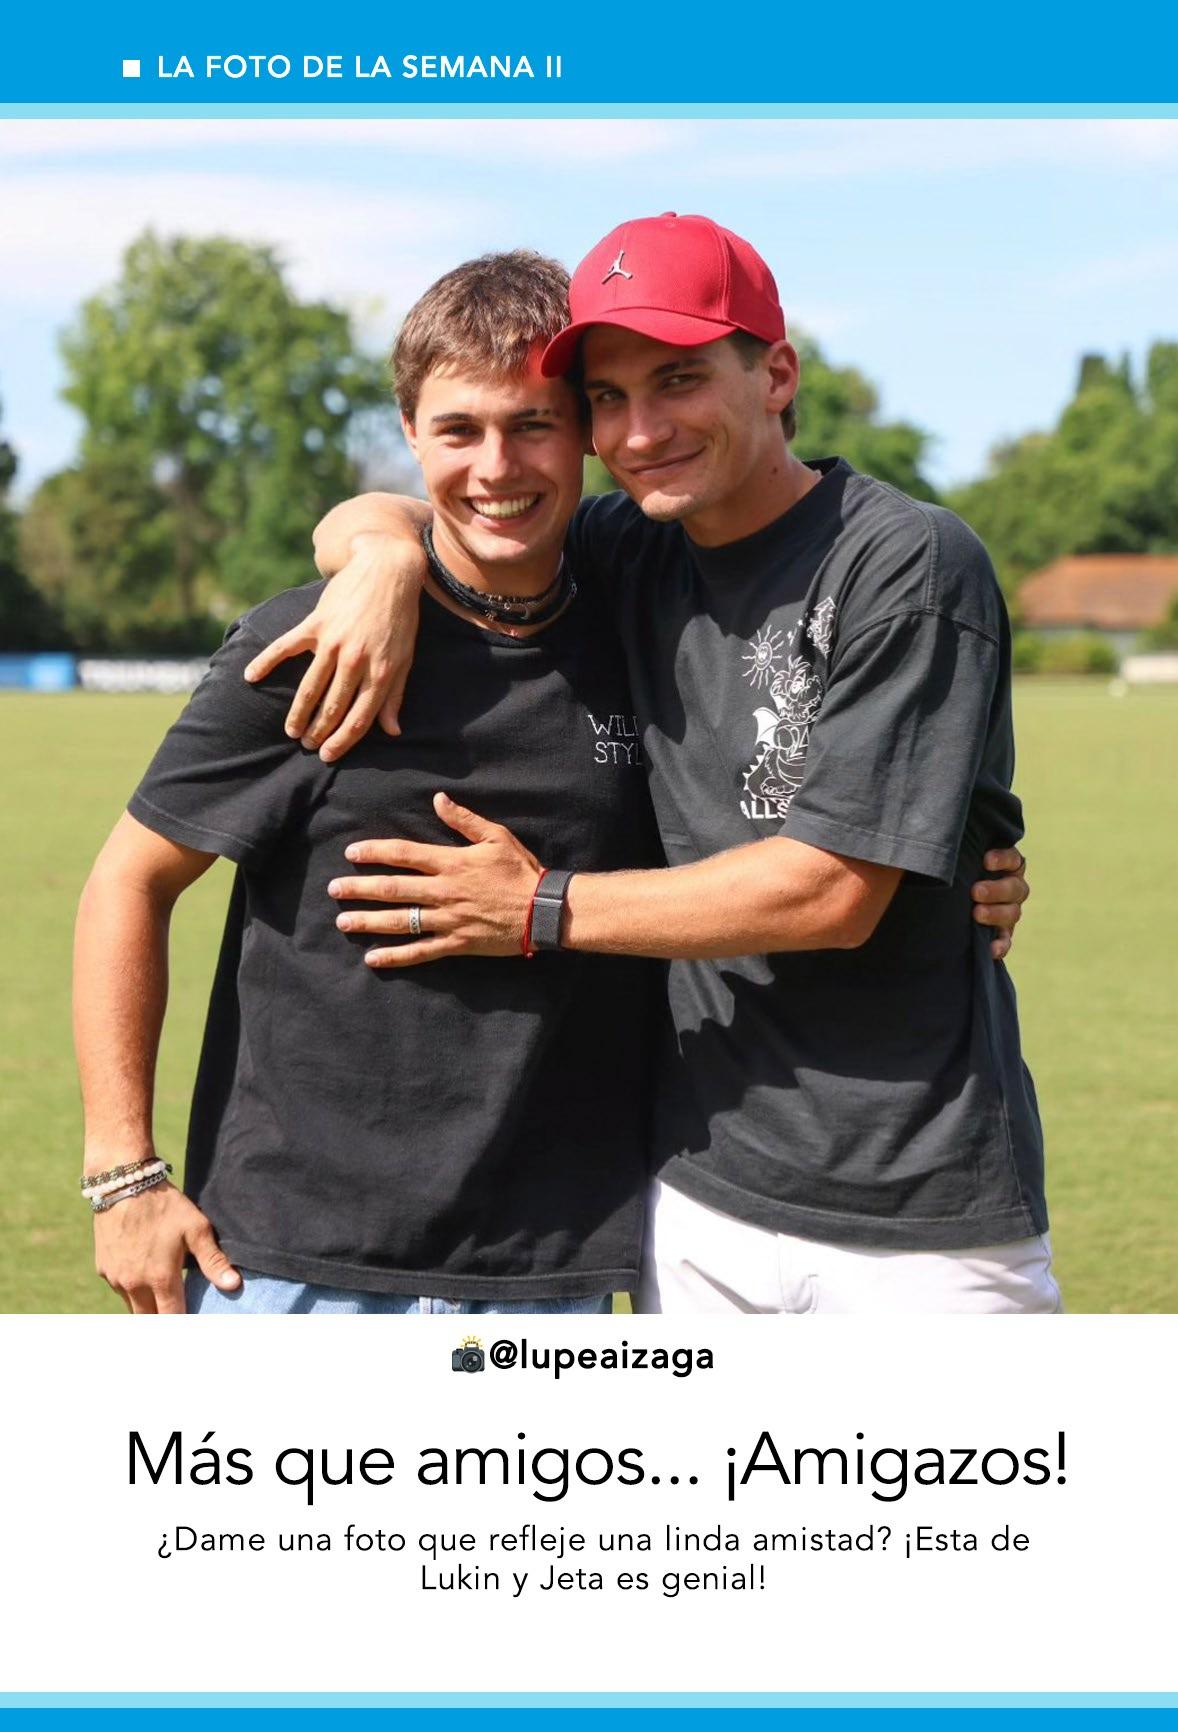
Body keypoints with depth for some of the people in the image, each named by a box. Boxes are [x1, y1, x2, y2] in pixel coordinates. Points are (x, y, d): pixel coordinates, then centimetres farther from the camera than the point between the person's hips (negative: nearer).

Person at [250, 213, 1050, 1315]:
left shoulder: (911, 566, -11)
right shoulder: (637, 555, 8)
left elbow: (834, 891, -16)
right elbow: (365, 518, 16)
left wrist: (546, 911, -8)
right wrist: (388, 555, -9)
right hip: (703, 1191, 5)